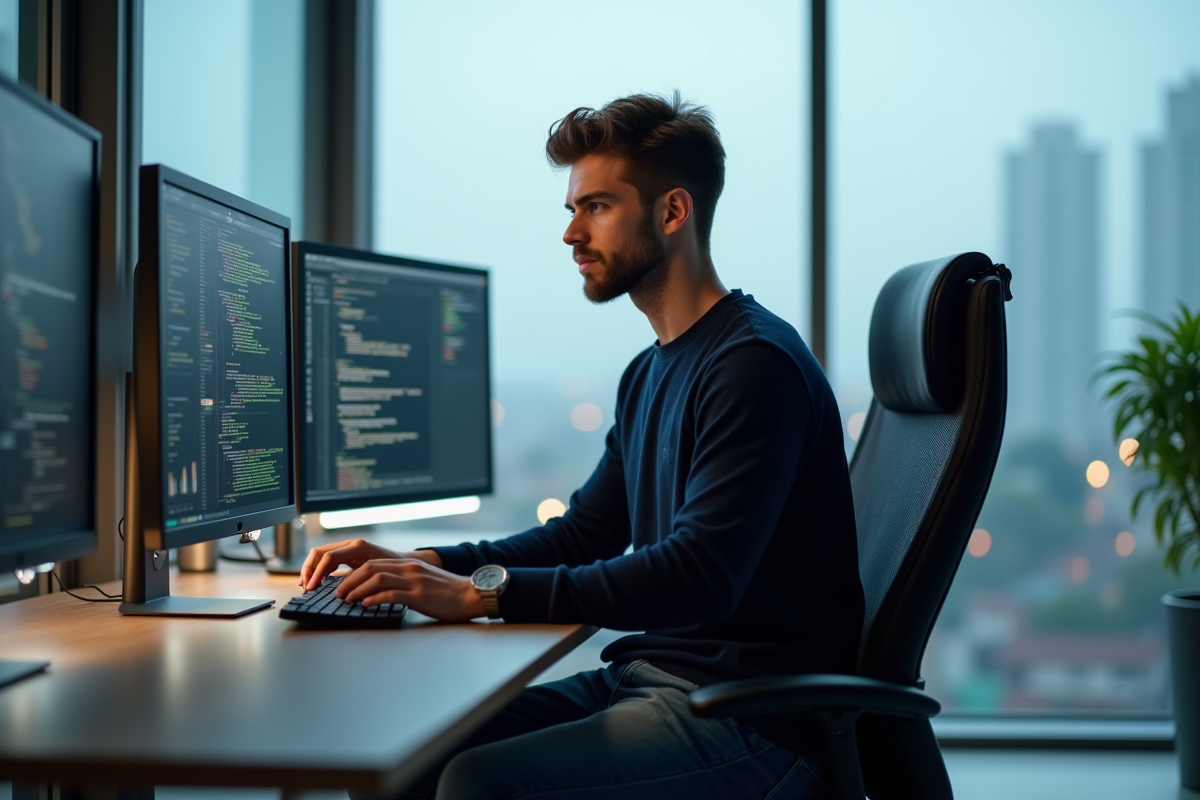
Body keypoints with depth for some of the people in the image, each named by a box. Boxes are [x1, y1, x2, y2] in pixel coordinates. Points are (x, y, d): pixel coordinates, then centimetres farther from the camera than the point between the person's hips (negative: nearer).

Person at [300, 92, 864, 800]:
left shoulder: (757, 363, -15)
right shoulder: (650, 374, 16)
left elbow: (699, 575, -24)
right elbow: (584, 535, 21)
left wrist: (482, 591, -24)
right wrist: (421, 566, 6)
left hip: (756, 719, -9)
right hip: (648, 678, 9)